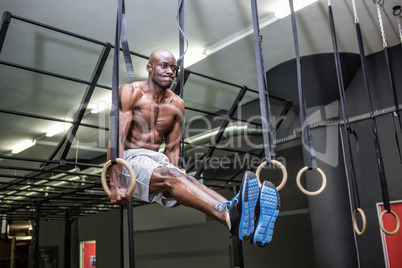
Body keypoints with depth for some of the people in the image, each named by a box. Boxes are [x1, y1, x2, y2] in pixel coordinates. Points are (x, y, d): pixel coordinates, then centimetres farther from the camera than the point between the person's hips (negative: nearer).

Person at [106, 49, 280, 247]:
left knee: (187, 181, -29)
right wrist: (115, 185, -22)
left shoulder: (177, 104, 10)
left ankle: (249, 223, -56)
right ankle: (229, 215, -62)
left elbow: (172, 147, 9)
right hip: (129, 159, -4)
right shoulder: (131, 93, -5)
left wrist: (175, 186, -4)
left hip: (158, 160, 4)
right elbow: (118, 139, -13)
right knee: (168, 176, -36)